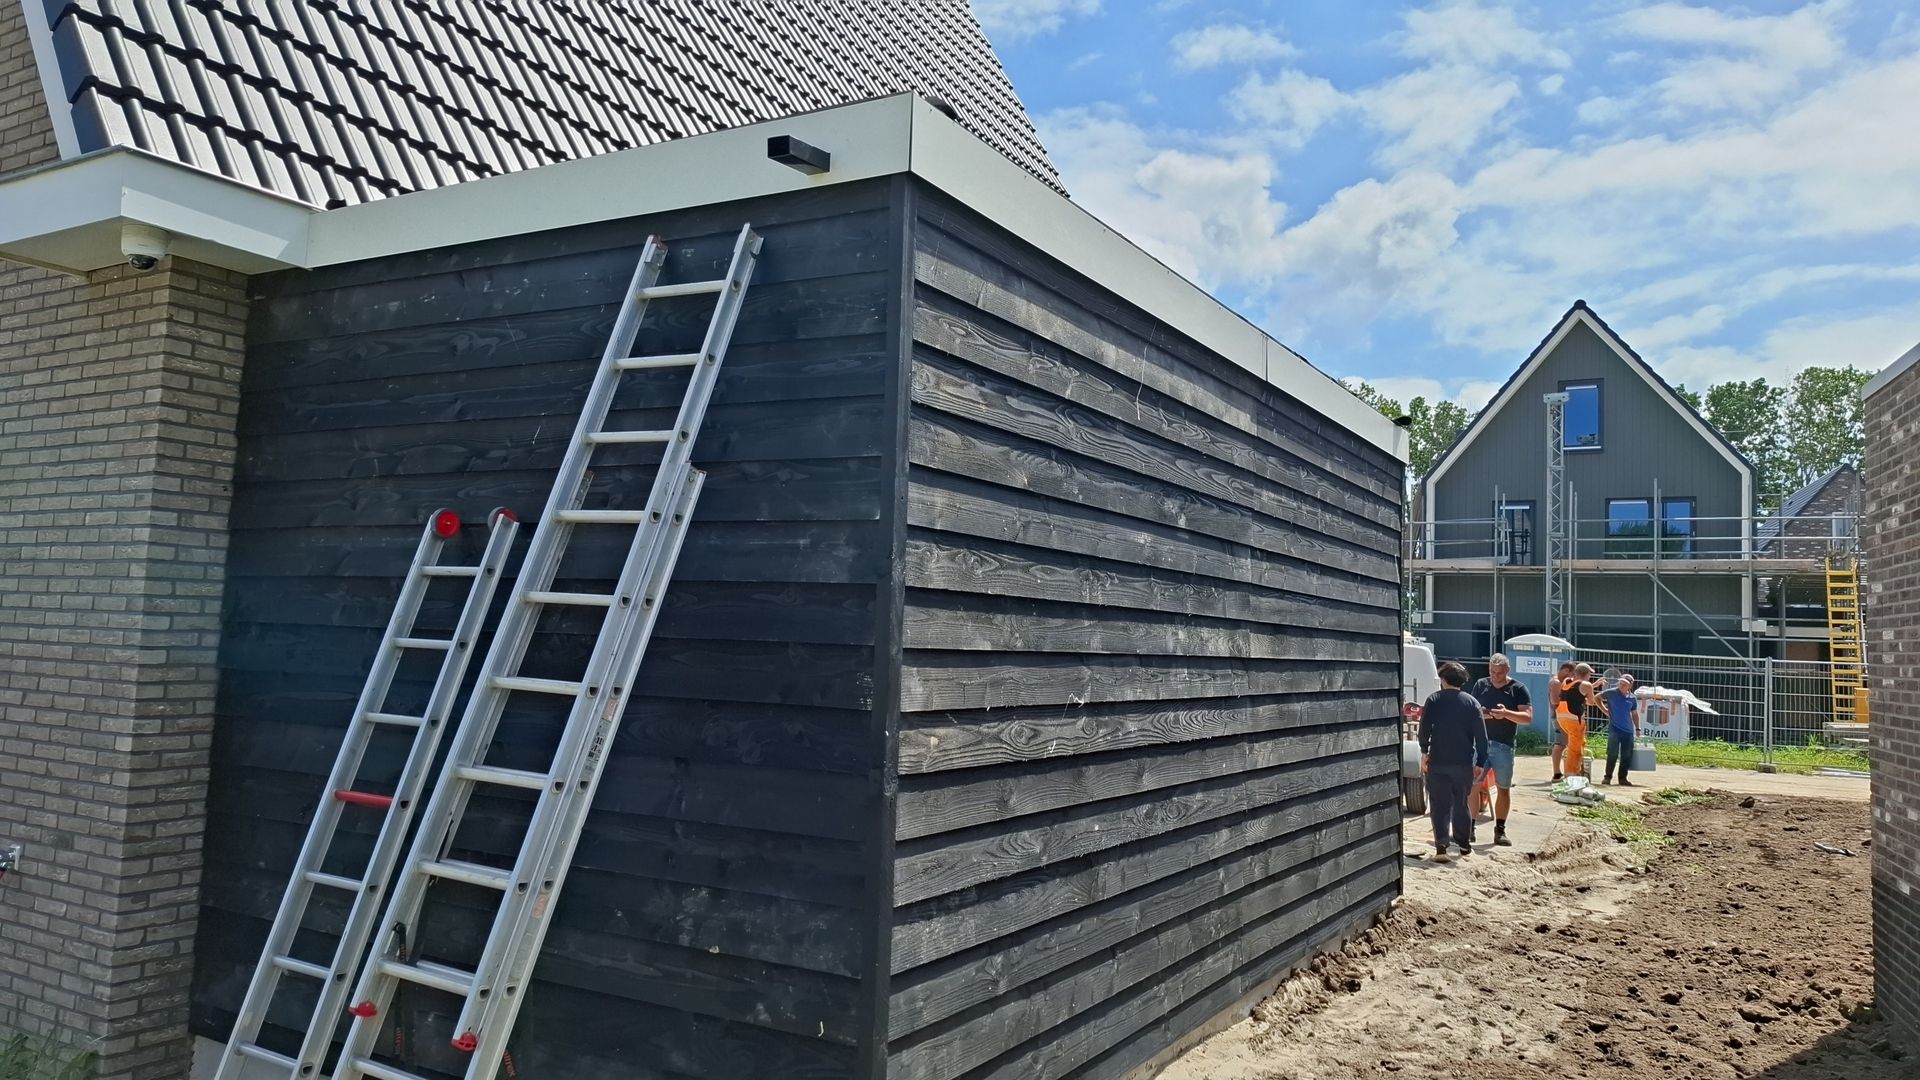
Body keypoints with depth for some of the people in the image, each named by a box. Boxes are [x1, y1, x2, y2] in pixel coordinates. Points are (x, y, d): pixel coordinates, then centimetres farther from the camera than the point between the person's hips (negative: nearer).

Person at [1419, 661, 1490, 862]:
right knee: (1461, 804, 17)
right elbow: (1481, 735, 1)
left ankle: (1441, 847, -11)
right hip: (1464, 763, 2)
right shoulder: (1471, 702, 3)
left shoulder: (1434, 700, -1)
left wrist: (1424, 751, 2)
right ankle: (1464, 844, 25)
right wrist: (1480, 762, 5)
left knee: (1440, 805, -1)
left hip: (1438, 762, -2)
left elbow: (1424, 728, -8)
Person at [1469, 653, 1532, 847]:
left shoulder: (1518, 689, -1)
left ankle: (1500, 830, 17)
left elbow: (1528, 717, -7)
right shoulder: (1480, 685, 6)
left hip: (1504, 745, -1)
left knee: (1503, 788, 8)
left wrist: (1507, 713, -24)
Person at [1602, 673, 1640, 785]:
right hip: (1614, 729, -4)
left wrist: (1637, 728, 16)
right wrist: (1605, 710, -1)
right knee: (1613, 754, -7)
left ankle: (1623, 778, 15)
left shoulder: (1632, 698, 9)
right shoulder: (1611, 693, -2)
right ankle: (1608, 777, 3)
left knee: (1627, 755, 5)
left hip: (1628, 730, 4)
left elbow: (1635, 714, 20)